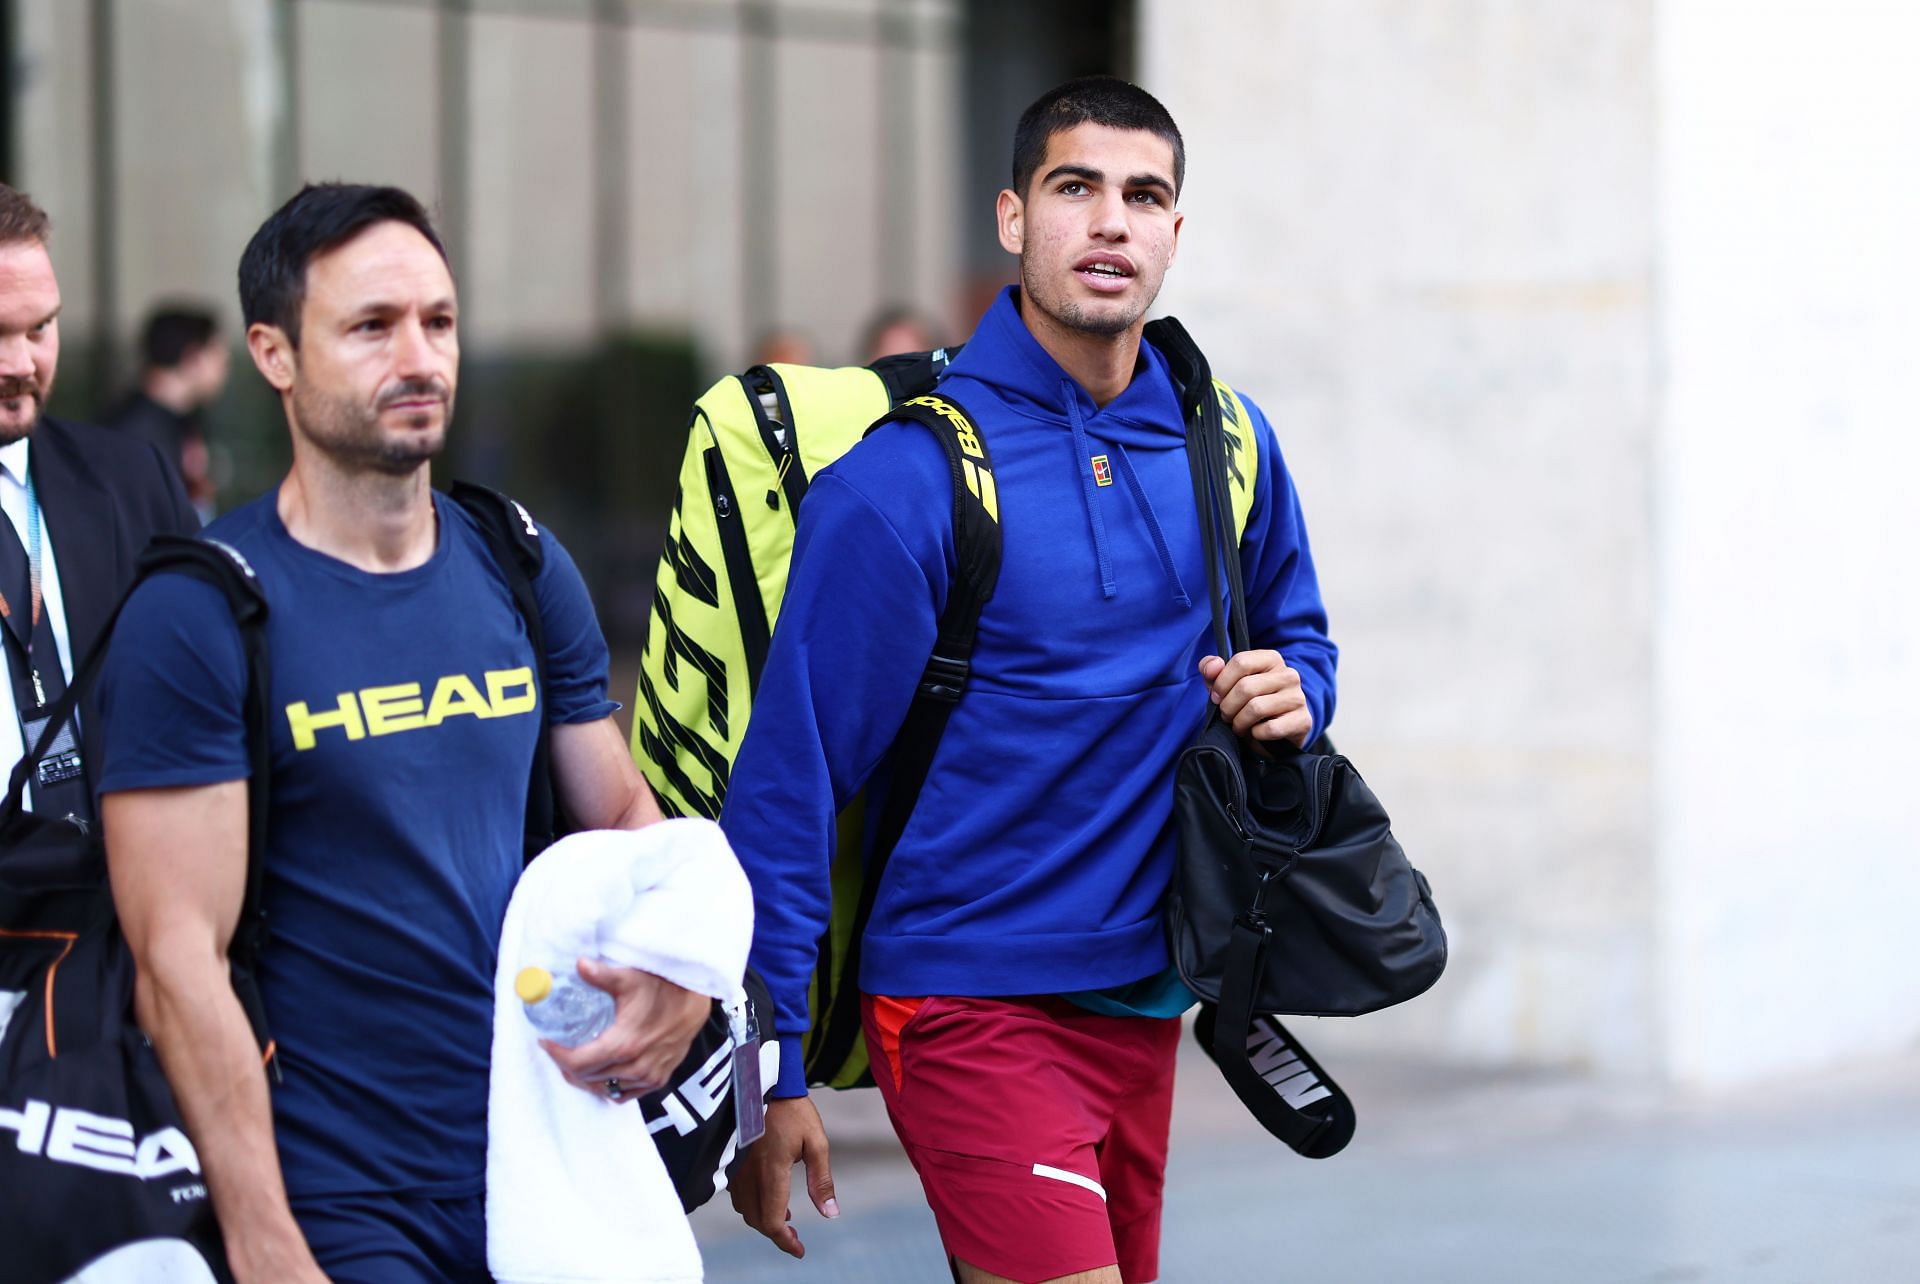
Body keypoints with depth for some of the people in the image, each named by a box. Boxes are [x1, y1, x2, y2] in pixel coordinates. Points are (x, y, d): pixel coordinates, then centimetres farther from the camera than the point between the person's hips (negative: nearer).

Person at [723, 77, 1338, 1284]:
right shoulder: (906, 475, -13)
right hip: (971, 1002, -6)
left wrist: (1293, 695, -3)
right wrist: (774, 1072, -11)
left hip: (1144, 998, 6)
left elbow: (1298, 632, 23)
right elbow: (793, 777, -11)